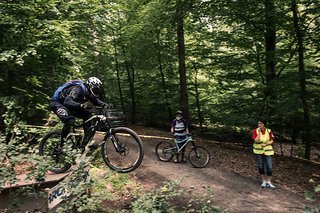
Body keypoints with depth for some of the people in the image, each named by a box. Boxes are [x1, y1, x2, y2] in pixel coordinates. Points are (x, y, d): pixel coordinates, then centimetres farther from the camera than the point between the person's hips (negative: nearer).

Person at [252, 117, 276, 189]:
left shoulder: (269, 131, -5)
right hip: (258, 151, 0)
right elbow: (257, 141, -18)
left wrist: (266, 144, -17)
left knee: (269, 167, -2)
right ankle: (264, 181, 26)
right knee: (260, 167, 8)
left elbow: (271, 141, 1)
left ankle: (268, 182, 14)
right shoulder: (255, 131, -9)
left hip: (267, 151, 0)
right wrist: (259, 132, -23)